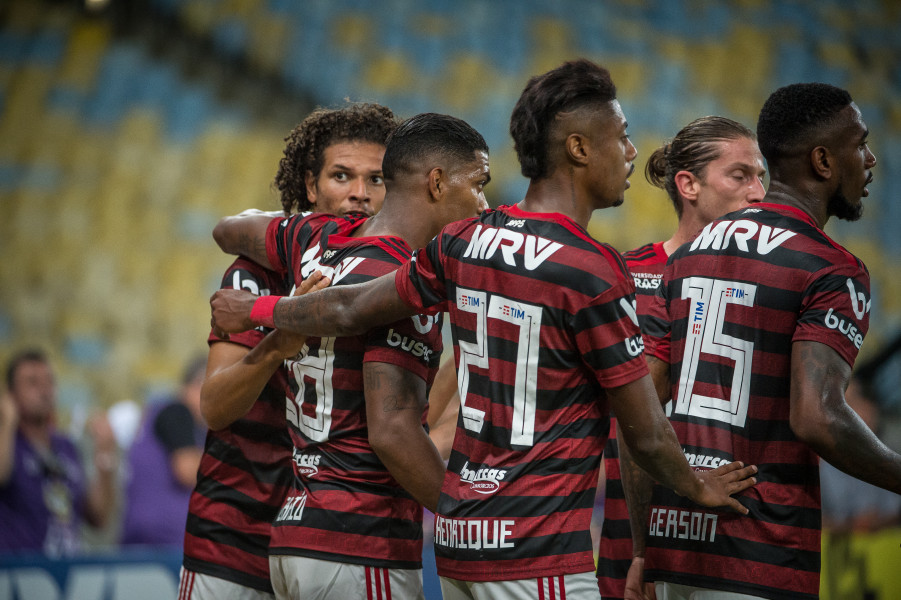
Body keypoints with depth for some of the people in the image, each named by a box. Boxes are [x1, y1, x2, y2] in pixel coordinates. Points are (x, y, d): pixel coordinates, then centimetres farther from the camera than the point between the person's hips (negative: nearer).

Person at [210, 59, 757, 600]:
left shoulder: (465, 242, 7)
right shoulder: (594, 272, -14)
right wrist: (699, 487, 11)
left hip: (458, 535, 8)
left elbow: (351, 311, 21)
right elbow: (647, 434, -9)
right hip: (537, 555, -8)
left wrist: (256, 310, 39)